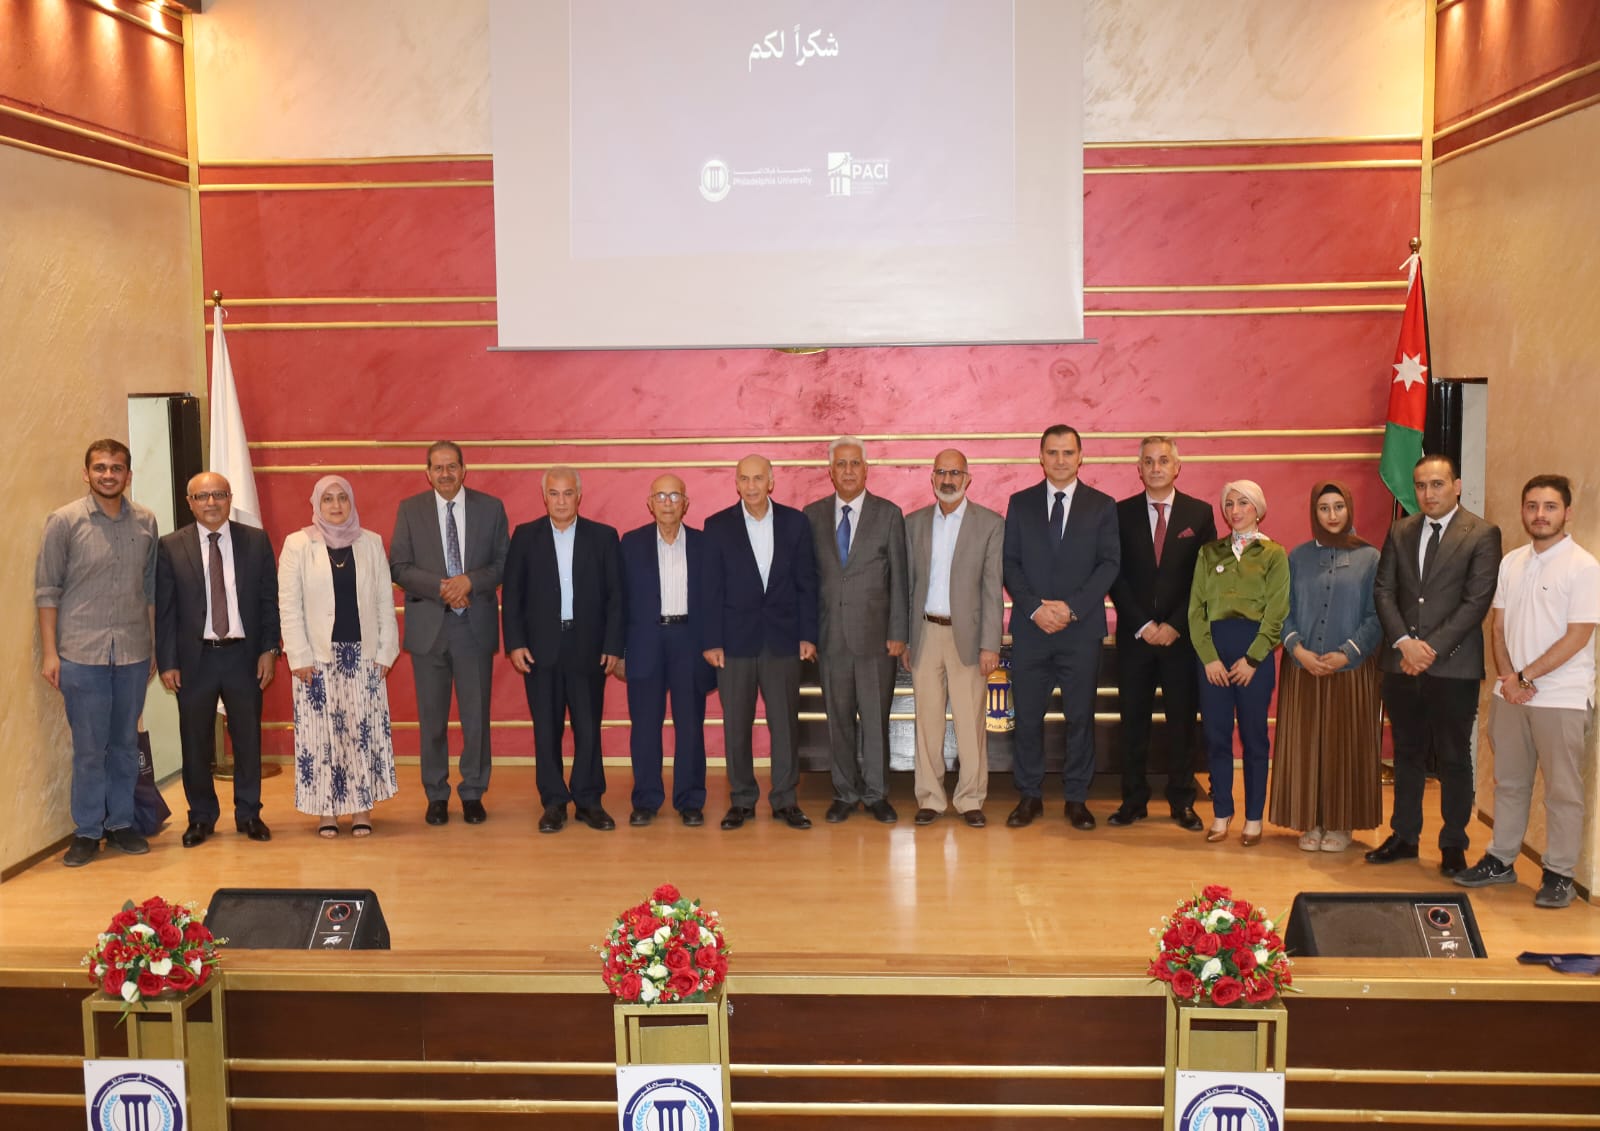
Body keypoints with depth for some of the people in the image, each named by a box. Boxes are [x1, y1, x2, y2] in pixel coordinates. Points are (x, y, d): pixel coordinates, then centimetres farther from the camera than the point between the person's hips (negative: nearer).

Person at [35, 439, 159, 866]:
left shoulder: (146, 522, 5)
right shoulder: (64, 522, -3)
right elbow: (47, 590, -2)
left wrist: (154, 647, 10)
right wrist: (49, 652, -5)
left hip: (133, 652, 3)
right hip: (81, 652, -3)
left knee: (125, 743, 11)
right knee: (89, 746, 3)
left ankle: (120, 822, 24)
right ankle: (86, 831, 16)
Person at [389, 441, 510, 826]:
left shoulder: (491, 508, 4)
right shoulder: (410, 509, 4)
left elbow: (504, 563, 2)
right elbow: (399, 567, 0)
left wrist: (470, 581, -15)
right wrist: (440, 587, -15)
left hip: (476, 625, 0)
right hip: (428, 626, 0)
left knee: (476, 715, 5)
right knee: (432, 717, 7)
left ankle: (473, 794, 18)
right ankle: (436, 795, 19)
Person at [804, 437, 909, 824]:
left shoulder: (889, 514, 3)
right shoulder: (812, 515, 7)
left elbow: (898, 578, 1)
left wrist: (897, 633, -4)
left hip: (874, 634, -1)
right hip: (830, 635, 2)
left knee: (876, 718, 3)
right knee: (838, 719, 7)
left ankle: (875, 794, 15)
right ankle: (845, 794, 19)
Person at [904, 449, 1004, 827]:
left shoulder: (991, 524, 1)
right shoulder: (914, 523, 9)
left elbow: (993, 589, -3)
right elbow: (906, 583, 10)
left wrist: (990, 644, -8)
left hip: (967, 633, -2)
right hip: (925, 633, 2)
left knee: (971, 722, 0)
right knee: (927, 721, 5)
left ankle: (970, 799, 10)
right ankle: (930, 798, 14)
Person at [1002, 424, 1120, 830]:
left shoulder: (1102, 505, 6)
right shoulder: (1020, 503, 9)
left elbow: (1110, 564, -1)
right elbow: (1010, 563, 3)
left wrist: (1071, 608, -12)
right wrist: (1035, 609, -10)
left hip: (1081, 629, -1)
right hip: (1030, 629, 1)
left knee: (1081, 717, 4)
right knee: (1027, 716, 3)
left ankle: (1077, 798, 14)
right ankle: (1029, 796, 15)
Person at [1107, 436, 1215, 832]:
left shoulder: (1200, 513, 4)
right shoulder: (1121, 513, 4)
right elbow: (1116, 576, 1)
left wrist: (1175, 625, -8)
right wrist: (1142, 625, -8)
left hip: (1182, 634, 0)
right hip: (1134, 634, 0)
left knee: (1182, 720, 5)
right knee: (1133, 720, 4)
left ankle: (1181, 802, 15)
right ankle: (1134, 800, 12)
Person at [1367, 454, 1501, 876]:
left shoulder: (1482, 534, -4)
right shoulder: (1400, 532, 9)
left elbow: (1476, 602, -11)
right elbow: (1383, 591, 4)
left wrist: (1432, 648, -16)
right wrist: (1404, 642, -10)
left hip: (1453, 666, -4)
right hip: (1401, 664, 4)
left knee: (1455, 758, 6)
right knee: (1407, 754, 13)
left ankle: (1453, 845, 17)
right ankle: (1404, 836, 23)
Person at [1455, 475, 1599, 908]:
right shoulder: (1511, 562, 8)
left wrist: (1526, 677, -13)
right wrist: (1508, 678, -4)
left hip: (1562, 698, -5)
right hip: (1510, 693, 5)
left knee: (1562, 790, 3)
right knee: (1508, 781, 14)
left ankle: (1559, 873, 14)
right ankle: (1500, 860, 24)